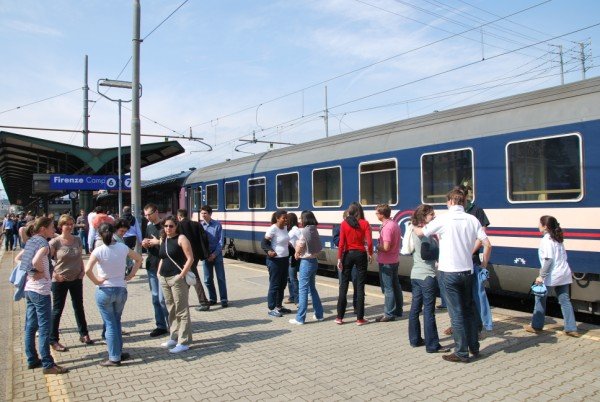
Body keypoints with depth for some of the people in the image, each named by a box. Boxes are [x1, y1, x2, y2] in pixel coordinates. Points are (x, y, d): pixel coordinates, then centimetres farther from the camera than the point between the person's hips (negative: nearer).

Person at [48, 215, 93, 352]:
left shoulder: (77, 240, 3)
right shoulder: (55, 242, -12)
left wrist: (82, 271, 2)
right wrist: (54, 274, -16)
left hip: (76, 279, 5)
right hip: (60, 281, -5)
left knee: (79, 307, 15)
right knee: (57, 310, 5)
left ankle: (84, 334, 28)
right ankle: (53, 340, 17)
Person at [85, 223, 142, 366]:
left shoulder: (99, 250, -13)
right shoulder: (122, 247, -2)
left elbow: (87, 270, -23)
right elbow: (139, 259, 9)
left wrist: (96, 281, -8)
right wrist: (130, 275, 10)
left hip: (104, 290, -3)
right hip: (121, 289, 3)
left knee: (110, 324, 5)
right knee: (116, 322, 19)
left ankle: (114, 358, 10)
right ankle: (118, 353, 26)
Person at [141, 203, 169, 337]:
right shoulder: (149, 227, 15)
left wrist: (158, 242, -16)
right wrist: (145, 244, 1)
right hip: (151, 265, 7)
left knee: (162, 298, -7)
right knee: (155, 298, 10)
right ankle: (161, 325, 17)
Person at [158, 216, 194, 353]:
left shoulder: (181, 238, -8)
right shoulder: (163, 239, 14)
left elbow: (190, 259, -13)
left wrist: (182, 275, -18)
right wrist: (159, 272, 13)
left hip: (177, 279, -8)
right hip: (164, 279, 8)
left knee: (182, 311, -4)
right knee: (171, 310, 15)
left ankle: (184, 342, 0)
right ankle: (174, 337, 26)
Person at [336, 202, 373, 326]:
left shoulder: (344, 223, -2)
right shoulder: (364, 223, -3)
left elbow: (341, 243, -6)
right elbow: (369, 242, -9)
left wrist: (339, 258, -3)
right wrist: (370, 254, 7)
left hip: (348, 254, 1)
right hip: (361, 255, 0)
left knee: (344, 285, 8)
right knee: (360, 286, 5)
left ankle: (340, 317, 11)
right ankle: (360, 318, 9)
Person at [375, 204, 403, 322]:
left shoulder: (387, 227, -22)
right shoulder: (394, 224, 10)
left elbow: (386, 247, -26)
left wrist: (377, 246, -8)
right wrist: (380, 245, 11)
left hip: (386, 262, -10)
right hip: (395, 260, 10)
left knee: (387, 288, -2)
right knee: (396, 286, 16)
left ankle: (389, 314, 5)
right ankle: (398, 311, 26)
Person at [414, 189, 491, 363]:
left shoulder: (443, 220, -10)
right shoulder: (472, 220, 1)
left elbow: (420, 233, 1)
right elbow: (487, 245, -1)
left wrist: (414, 227, 23)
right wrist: (484, 265, 13)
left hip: (449, 272, -5)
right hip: (467, 271, 5)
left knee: (456, 313, 1)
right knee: (469, 309, 19)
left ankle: (461, 353, 8)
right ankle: (474, 347, 29)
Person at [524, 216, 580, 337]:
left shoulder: (546, 240, -15)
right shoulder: (558, 239, 12)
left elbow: (548, 259, -21)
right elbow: (563, 256, 15)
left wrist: (541, 276, -19)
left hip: (551, 276, -8)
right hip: (564, 274, 8)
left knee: (540, 298, 6)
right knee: (565, 301, 12)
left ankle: (536, 326, 14)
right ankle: (571, 329, 13)